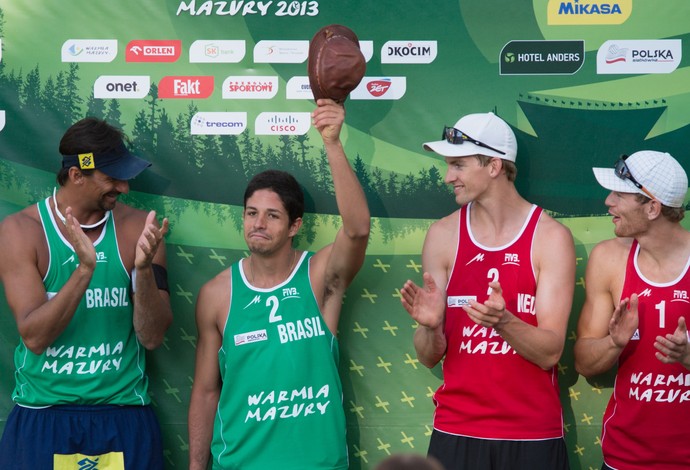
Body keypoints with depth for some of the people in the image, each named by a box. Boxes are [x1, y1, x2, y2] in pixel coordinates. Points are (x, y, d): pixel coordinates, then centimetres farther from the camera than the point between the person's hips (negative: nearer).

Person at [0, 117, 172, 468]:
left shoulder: (138, 228, -4)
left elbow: (152, 337, -6)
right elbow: (34, 337, -14)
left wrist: (144, 268, -21)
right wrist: (85, 268, -25)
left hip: (124, 420, 1)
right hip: (42, 421, -1)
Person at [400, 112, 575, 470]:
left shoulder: (551, 237, -6)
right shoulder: (443, 235, 0)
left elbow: (550, 352, -11)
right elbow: (429, 358, 1)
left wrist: (502, 321, -28)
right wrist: (431, 326, -19)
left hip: (533, 438, -2)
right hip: (456, 433, 2)